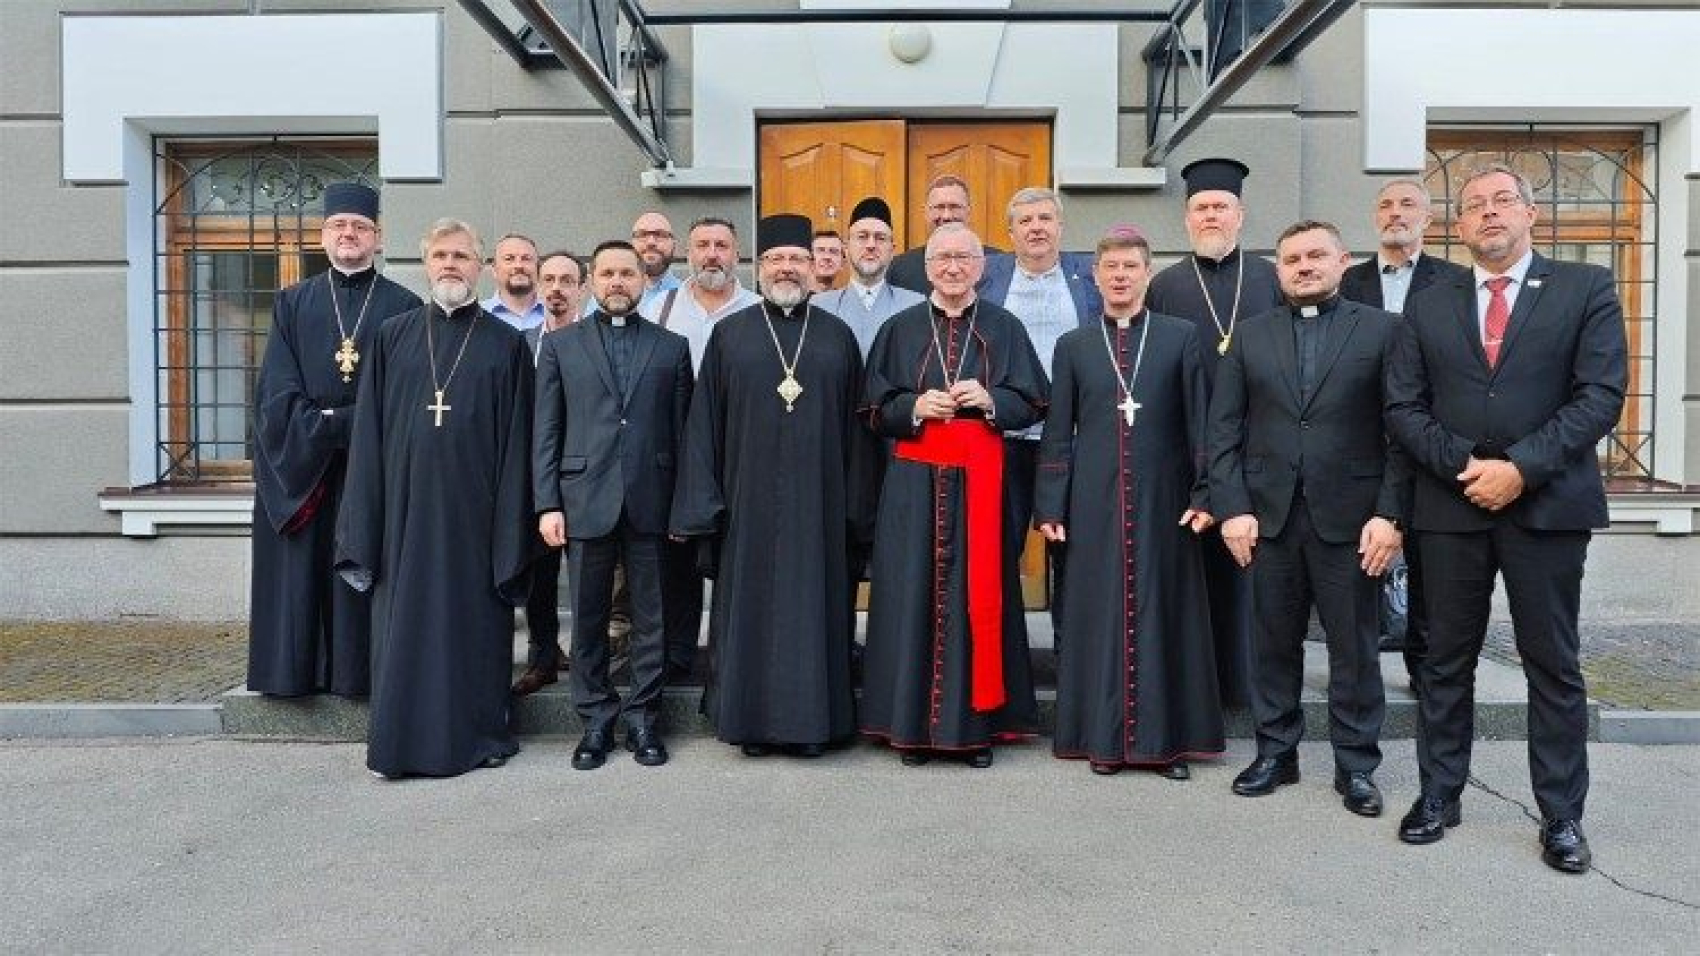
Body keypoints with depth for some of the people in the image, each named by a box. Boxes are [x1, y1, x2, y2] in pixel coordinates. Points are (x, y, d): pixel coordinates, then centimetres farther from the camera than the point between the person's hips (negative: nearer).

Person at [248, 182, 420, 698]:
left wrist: (336, 423, -12)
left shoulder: (404, 307, 4)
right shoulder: (293, 304, 12)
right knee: (301, 576, 5)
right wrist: (329, 428, -12)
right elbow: (277, 393, 3)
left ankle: (365, 671, 9)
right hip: (300, 470, 2)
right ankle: (300, 671, 15)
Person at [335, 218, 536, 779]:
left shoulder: (506, 343, 3)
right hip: (405, 507, 2)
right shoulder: (393, 337, 9)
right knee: (403, 622, 6)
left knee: (474, 623, 5)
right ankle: (399, 739, 18)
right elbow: (369, 432, 7)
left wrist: (511, 529, -6)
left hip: (473, 510, -2)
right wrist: (365, 521, 0)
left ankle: (477, 734, 19)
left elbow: (516, 441, 0)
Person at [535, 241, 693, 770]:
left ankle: (641, 716, 18)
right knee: (588, 619, 7)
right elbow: (546, 431, 5)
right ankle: (596, 719, 20)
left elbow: (681, 429, 6)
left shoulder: (671, 346, 9)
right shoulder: (561, 345, 9)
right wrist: (548, 503, -3)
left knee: (651, 617, 6)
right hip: (585, 500, 0)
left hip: (650, 502, 0)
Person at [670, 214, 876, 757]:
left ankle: (811, 719, 16)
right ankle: (752, 718, 17)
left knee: (814, 606, 5)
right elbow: (705, 422, 3)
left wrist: (857, 506, 0)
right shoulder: (729, 334, 6)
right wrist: (701, 503, -3)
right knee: (750, 606, 5)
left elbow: (855, 424, 6)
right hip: (749, 501, 0)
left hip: (818, 502, 1)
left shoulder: (838, 336, 7)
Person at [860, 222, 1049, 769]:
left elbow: (1032, 403, 6)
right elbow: (875, 410, 7)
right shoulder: (900, 330, 9)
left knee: (978, 597, 1)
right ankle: (913, 723, 10)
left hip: (981, 481, 0)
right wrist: (915, 407, -12)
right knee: (914, 595, 1)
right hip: (915, 482, 0)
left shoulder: (1004, 329, 9)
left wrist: (989, 400, -12)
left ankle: (977, 724, 11)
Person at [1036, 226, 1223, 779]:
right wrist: (1050, 507, 1)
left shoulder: (1182, 338, 4)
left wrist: (1204, 495, -5)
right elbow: (1058, 435, 7)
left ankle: (1169, 738, 15)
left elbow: (1200, 422, 2)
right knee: (1099, 613, 4)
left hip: (1162, 502, -1)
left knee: (1165, 611, 4)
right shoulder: (1073, 346, 8)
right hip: (1095, 505, 1)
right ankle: (1105, 736, 15)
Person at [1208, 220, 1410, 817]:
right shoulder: (1251, 336, 10)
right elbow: (1223, 430, 6)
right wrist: (1232, 508, -4)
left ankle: (1356, 765, 20)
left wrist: (1391, 513, -9)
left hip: (1349, 519, -2)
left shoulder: (1383, 331, 4)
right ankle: (1275, 753, 24)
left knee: (1355, 648, 6)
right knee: (1274, 643, 10)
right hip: (1268, 516, 2)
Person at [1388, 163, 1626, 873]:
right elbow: (1405, 407, 4)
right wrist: (1462, 466, -10)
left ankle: (1561, 816, 18)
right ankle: (1439, 794, 22)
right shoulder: (1428, 306, 10)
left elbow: (1601, 395, -6)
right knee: (1446, 660, 9)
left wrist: (1520, 467, -15)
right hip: (1452, 507, 2)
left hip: (1547, 506, -2)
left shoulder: (1586, 289, 3)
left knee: (1554, 666, 6)